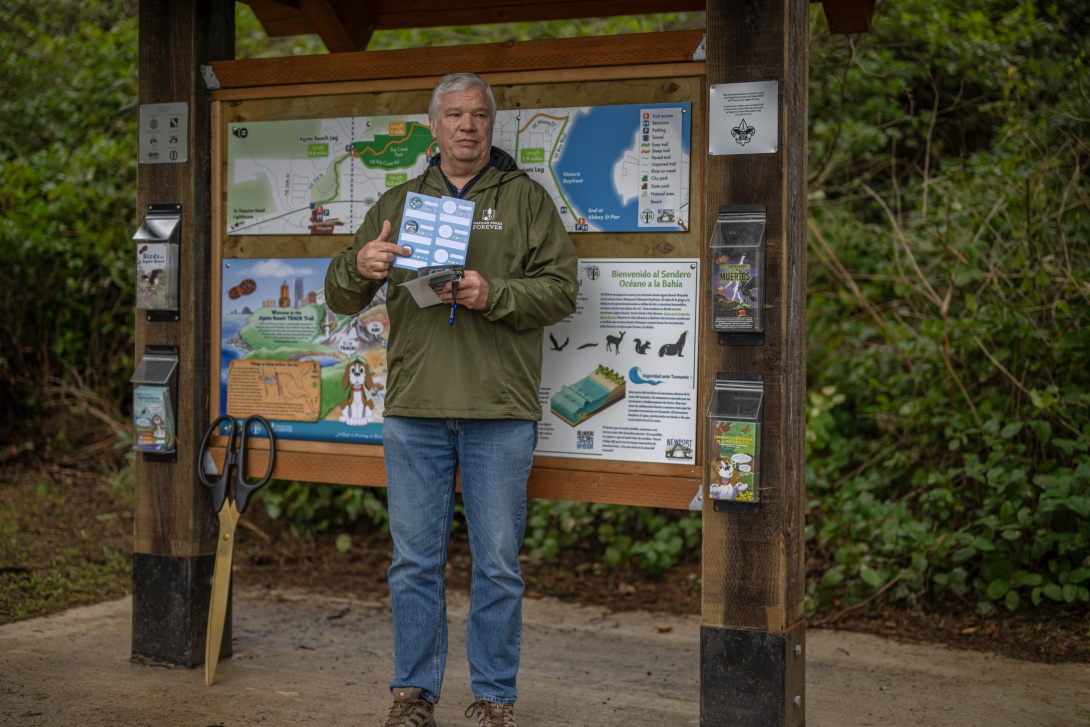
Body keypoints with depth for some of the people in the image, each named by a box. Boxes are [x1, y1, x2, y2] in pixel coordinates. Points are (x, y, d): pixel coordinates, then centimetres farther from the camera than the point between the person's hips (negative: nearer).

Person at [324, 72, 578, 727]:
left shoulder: (526, 198, 7)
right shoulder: (399, 203, 14)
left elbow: (561, 290, -2)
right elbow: (341, 299, 12)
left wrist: (494, 295, -18)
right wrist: (359, 267, -11)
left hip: (500, 410, -2)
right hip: (414, 409, 2)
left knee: (498, 566, 4)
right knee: (415, 562, 7)